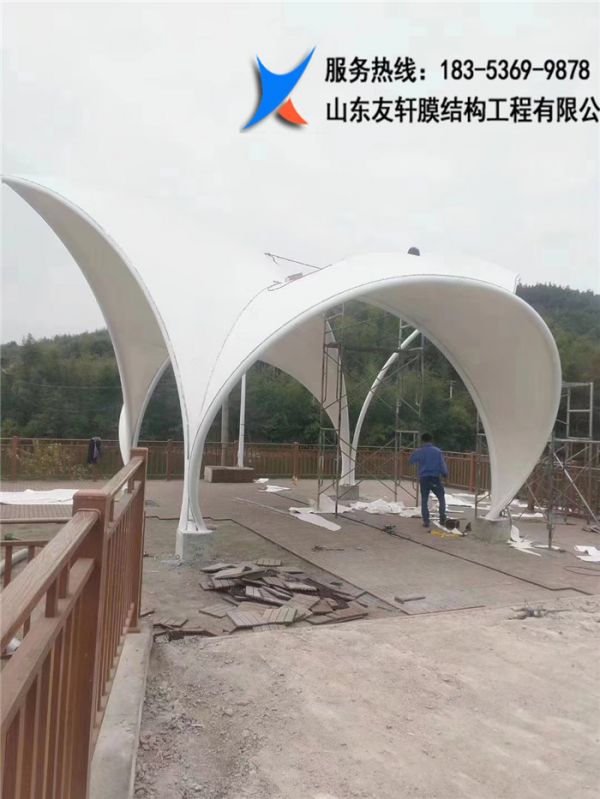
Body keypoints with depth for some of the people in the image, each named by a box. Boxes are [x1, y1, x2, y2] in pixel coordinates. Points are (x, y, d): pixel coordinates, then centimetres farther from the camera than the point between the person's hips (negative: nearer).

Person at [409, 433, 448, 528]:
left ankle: (426, 521, 6)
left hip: (424, 478, 1)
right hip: (435, 478, -1)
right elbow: (443, 465, -2)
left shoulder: (418, 452, -1)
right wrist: (445, 474, 15)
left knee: (424, 500, 10)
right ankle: (442, 519, 10)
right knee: (441, 498, 15)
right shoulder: (437, 451, -3)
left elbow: (410, 460, 14)